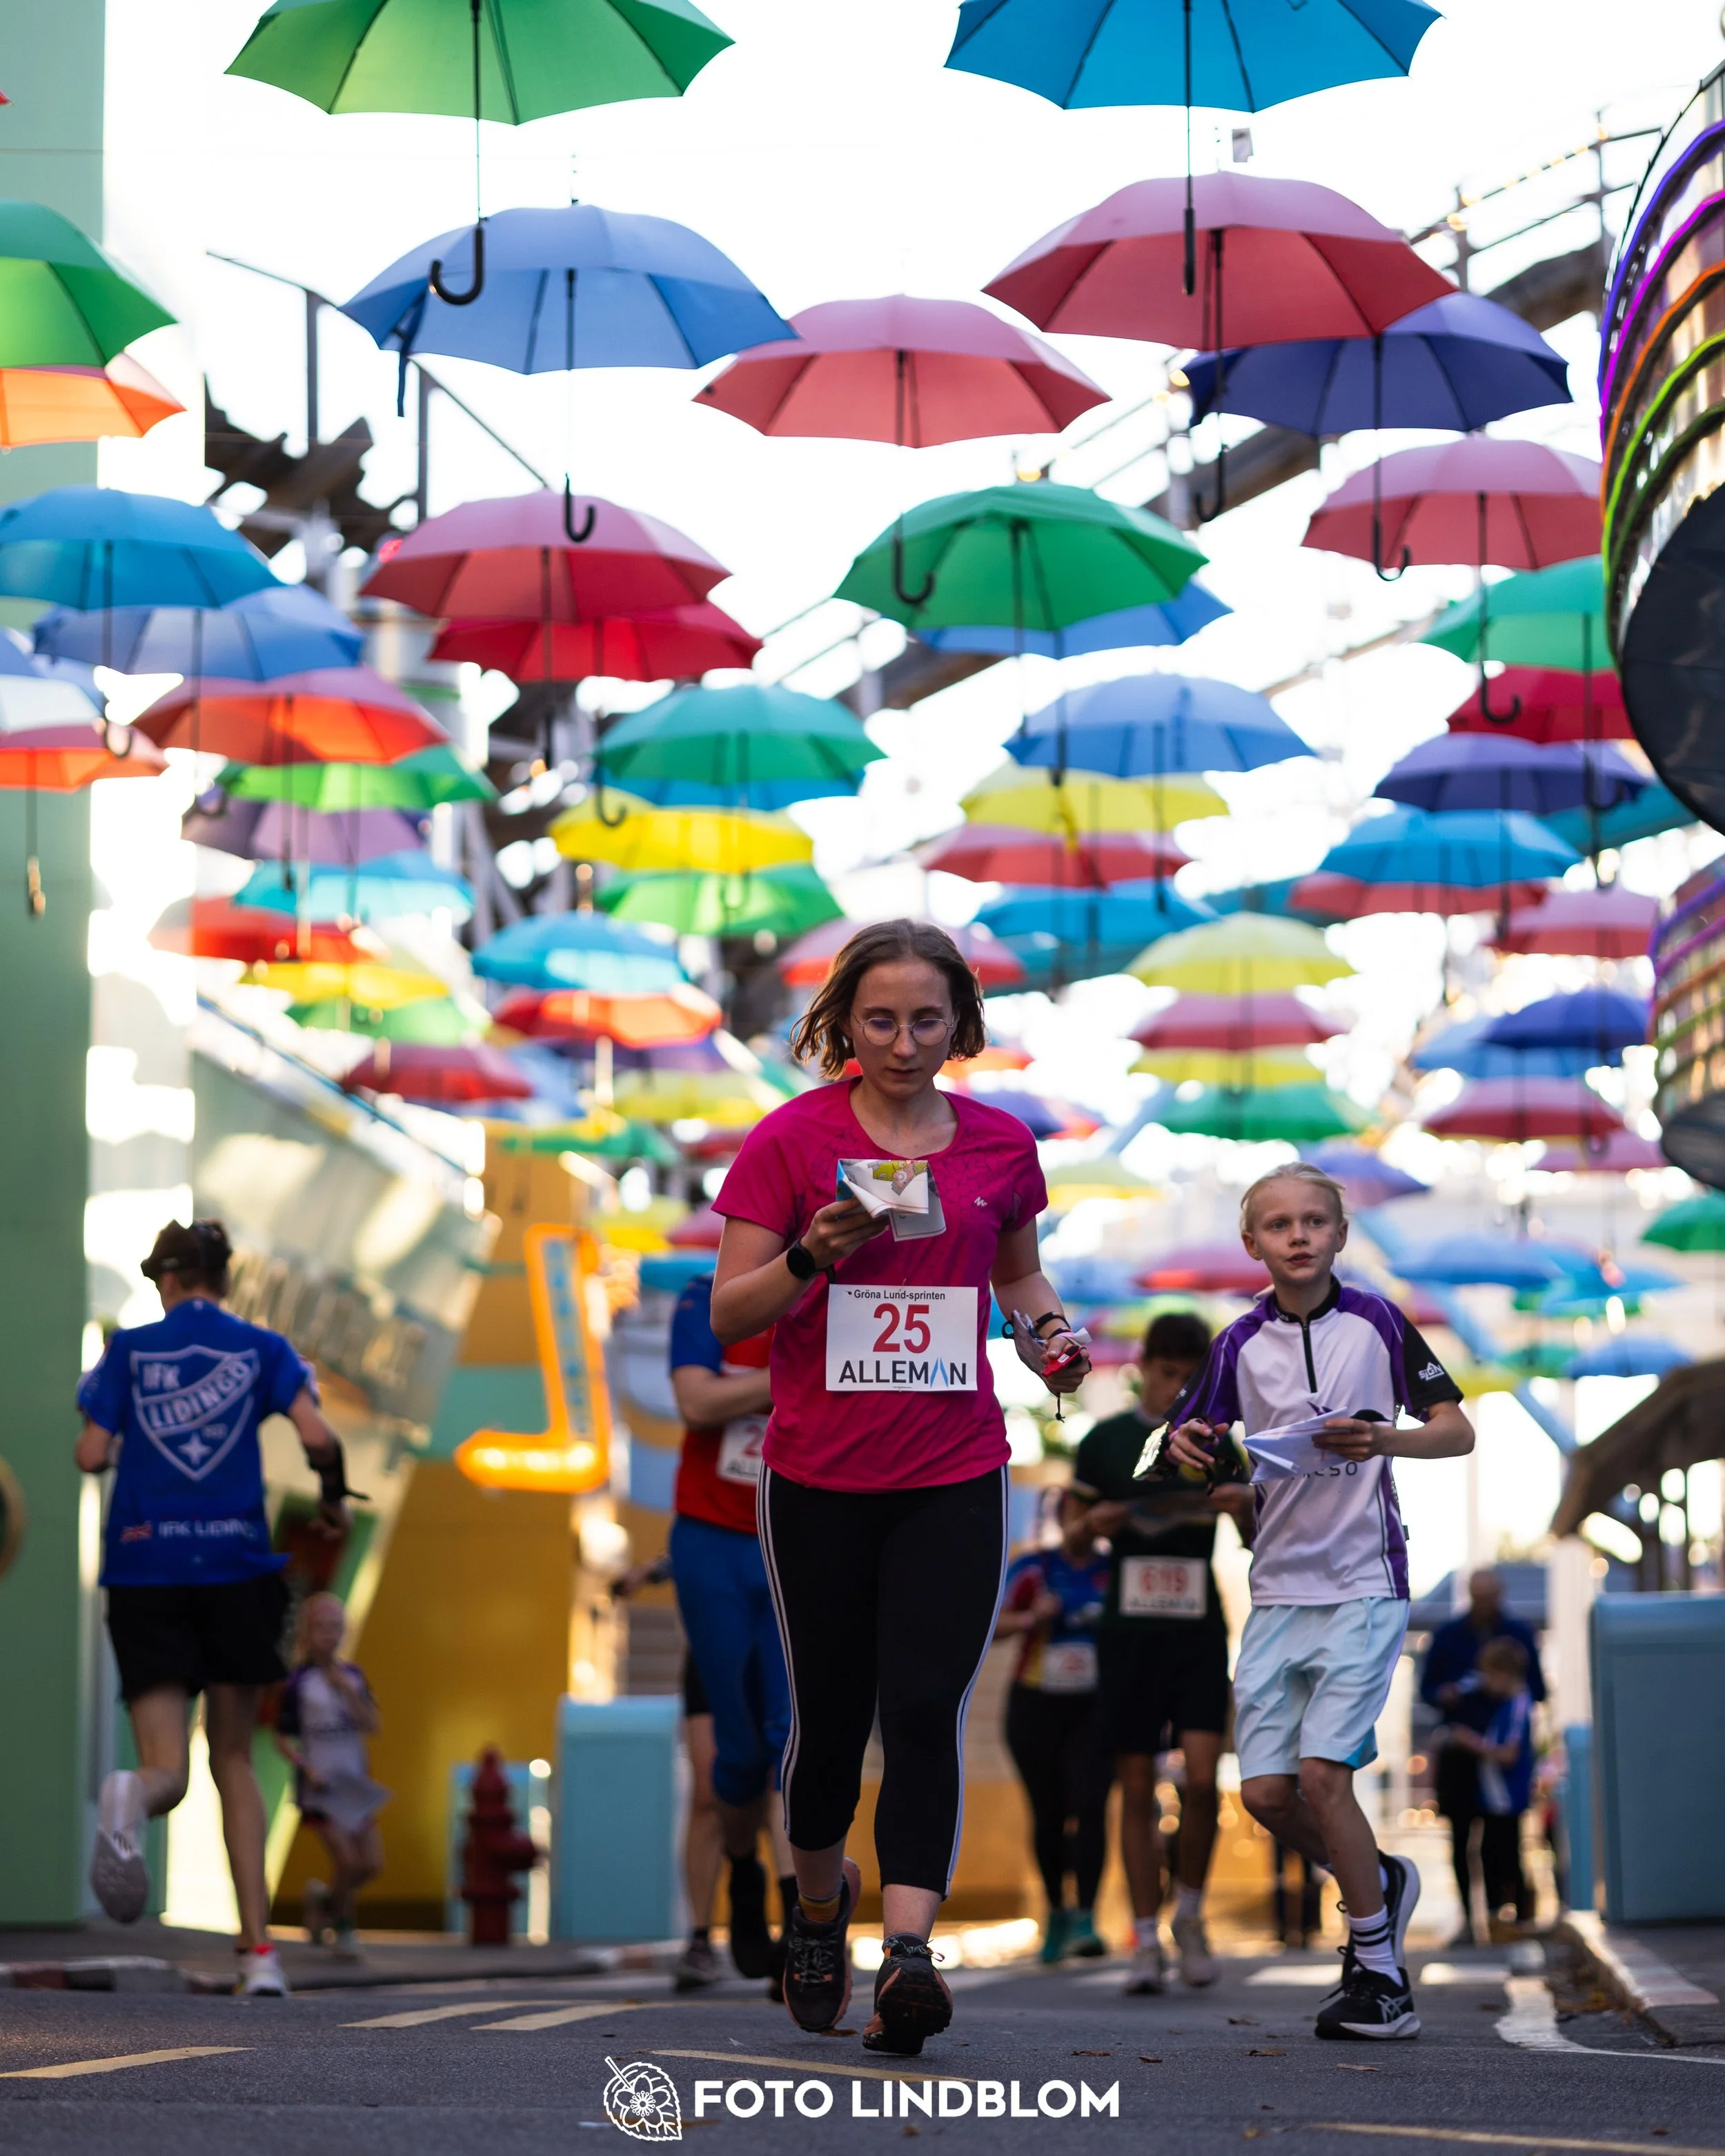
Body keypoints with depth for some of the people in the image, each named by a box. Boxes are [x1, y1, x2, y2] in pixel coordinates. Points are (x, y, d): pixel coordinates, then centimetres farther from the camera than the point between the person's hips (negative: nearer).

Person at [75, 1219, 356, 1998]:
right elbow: (318, 1437, -9)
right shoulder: (260, 1349, 5)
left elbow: (90, 1454, -1)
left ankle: (131, 1797, -41)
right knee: (233, 1759, 14)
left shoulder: (130, 1349, 5)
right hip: (236, 1565, 0)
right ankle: (257, 1949, 3)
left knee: (169, 1771, 0)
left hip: (145, 1569, 0)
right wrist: (333, 1500, 10)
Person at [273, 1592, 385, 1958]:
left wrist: (347, 1690, -14)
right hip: (318, 1786, -5)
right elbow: (282, 1739, -5)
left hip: (354, 1784, 5)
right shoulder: (298, 1682, -8)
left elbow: (372, 1727, -4)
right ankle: (342, 1925, 12)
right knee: (346, 1859, -13)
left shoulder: (353, 1676, 5)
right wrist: (308, 1769, -17)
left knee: (371, 1864, 1)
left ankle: (324, 1899, 28)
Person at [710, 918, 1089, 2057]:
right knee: (832, 1714, 8)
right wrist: (812, 1255, -22)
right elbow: (729, 1313, -4)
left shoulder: (1000, 1144, 5)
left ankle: (908, 1952, -19)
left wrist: (1048, 1326, -1)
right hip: (820, 1479, -1)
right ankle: (820, 1903, 35)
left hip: (955, 1478, 1)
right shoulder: (790, 1140, -3)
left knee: (926, 1711, -12)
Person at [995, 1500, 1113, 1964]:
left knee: (1090, 1807, -16)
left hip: (1094, 1708, -1)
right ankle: (1056, 1911, 24)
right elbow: (994, 1624, -3)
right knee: (1047, 1814, 6)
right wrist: (1031, 1618, -21)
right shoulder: (1031, 1569, 4)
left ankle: (1085, 1919, -18)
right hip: (1036, 1704, 1)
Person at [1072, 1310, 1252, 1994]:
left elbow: (1260, 1543, 12)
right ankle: (1146, 1941, 6)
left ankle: (1189, 1913, 9)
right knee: (1137, 1788, 0)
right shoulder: (1106, 1441, 6)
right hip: (1129, 1628, 0)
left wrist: (1245, 1510, -10)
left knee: (1202, 1777, -13)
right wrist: (1094, 1524, -10)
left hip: (1198, 1629, 0)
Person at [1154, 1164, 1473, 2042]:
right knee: (1266, 1791, -2)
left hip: (1363, 1582, -4)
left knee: (1322, 1773, -15)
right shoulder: (1241, 1344, 6)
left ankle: (1379, 1972, -2)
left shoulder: (1376, 1324, -2)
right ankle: (1379, 1882, 26)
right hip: (1277, 1588, 4)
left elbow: (1458, 1431, 0)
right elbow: (1186, 1447, 13)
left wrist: (1386, 1439, -19)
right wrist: (1185, 1452, -11)